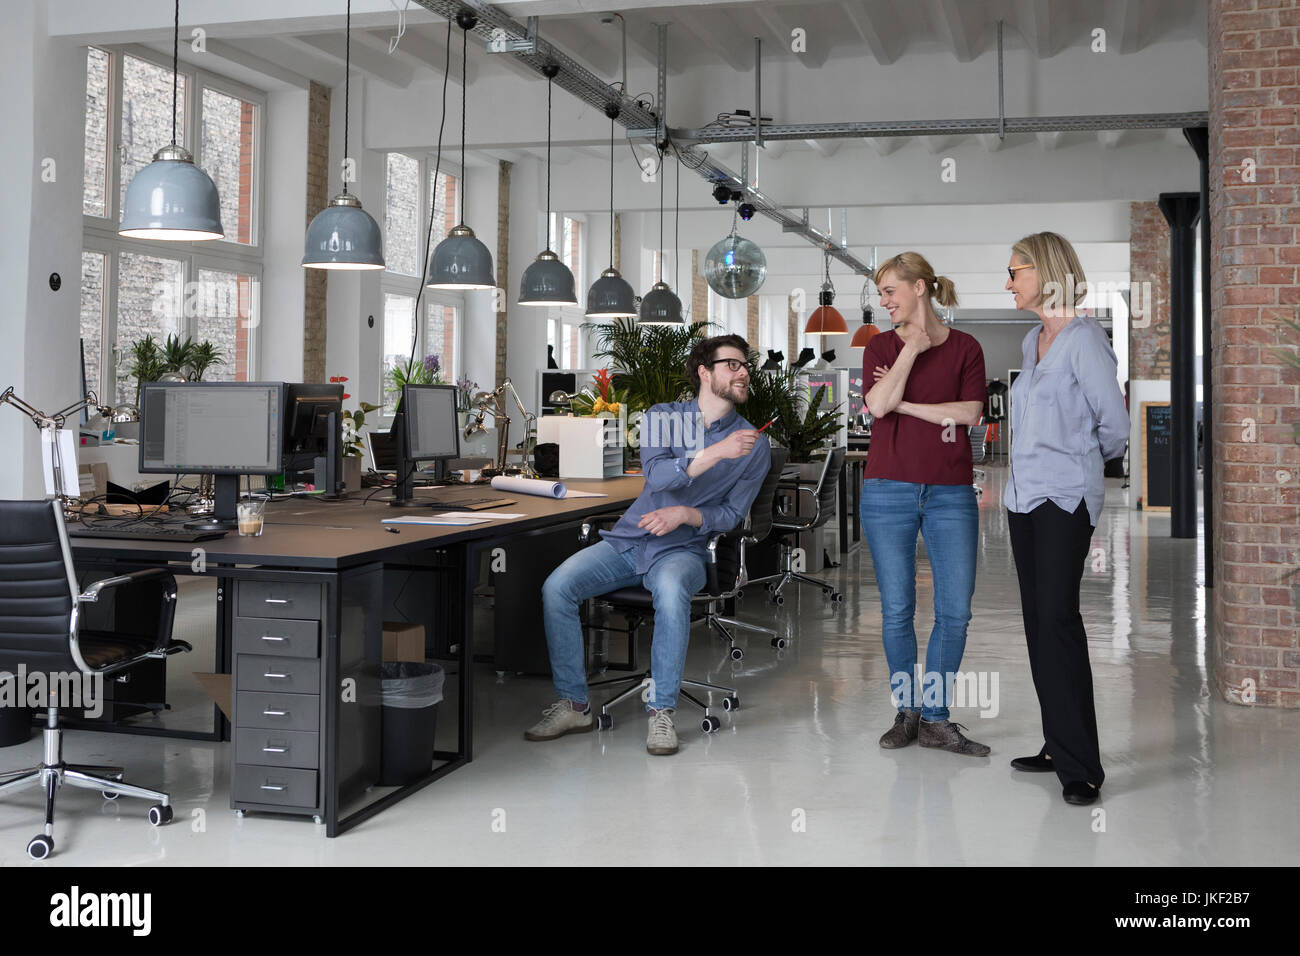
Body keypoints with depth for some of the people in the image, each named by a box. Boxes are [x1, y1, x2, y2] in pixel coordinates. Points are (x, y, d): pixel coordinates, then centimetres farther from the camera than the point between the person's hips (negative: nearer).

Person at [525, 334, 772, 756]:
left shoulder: (754, 444, 4)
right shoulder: (663, 416, 5)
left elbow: (731, 514, 2)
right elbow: (657, 474, -14)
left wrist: (686, 514, -17)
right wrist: (715, 452, -27)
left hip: (683, 550, -2)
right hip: (628, 539, 2)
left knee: (670, 589, -39)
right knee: (556, 588, -21)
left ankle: (661, 713, -27)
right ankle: (573, 705, -8)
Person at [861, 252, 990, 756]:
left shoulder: (965, 347, 5)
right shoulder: (881, 346, 8)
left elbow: (970, 413, -8)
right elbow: (877, 405, -10)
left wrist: (904, 403, -8)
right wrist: (912, 346, -8)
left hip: (950, 493, 0)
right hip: (889, 490, 0)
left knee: (955, 610, -1)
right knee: (897, 610, 3)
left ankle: (935, 717, 10)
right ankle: (907, 711, 17)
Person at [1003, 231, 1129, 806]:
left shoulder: (1083, 338, -9)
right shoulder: (1032, 341, 16)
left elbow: (1114, 424, -6)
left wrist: (1080, 458, 10)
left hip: (1065, 496, -8)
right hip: (1025, 495, 8)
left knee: (1057, 616, -14)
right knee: (1037, 620, 8)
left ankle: (1080, 765, -11)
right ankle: (1057, 747, 15)